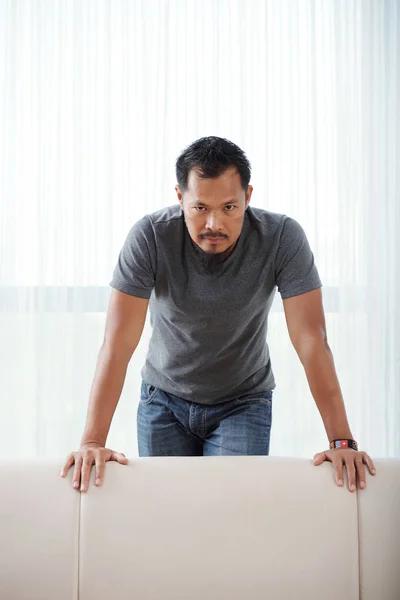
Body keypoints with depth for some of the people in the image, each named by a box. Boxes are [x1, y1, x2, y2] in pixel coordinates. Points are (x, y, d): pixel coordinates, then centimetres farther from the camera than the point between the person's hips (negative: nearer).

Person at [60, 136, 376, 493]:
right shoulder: (150, 237, -23)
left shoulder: (283, 238, -22)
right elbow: (118, 344, -25)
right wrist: (93, 443, -32)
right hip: (164, 400, 1)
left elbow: (311, 340, -23)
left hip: (244, 403, 0)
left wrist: (342, 441, -30)